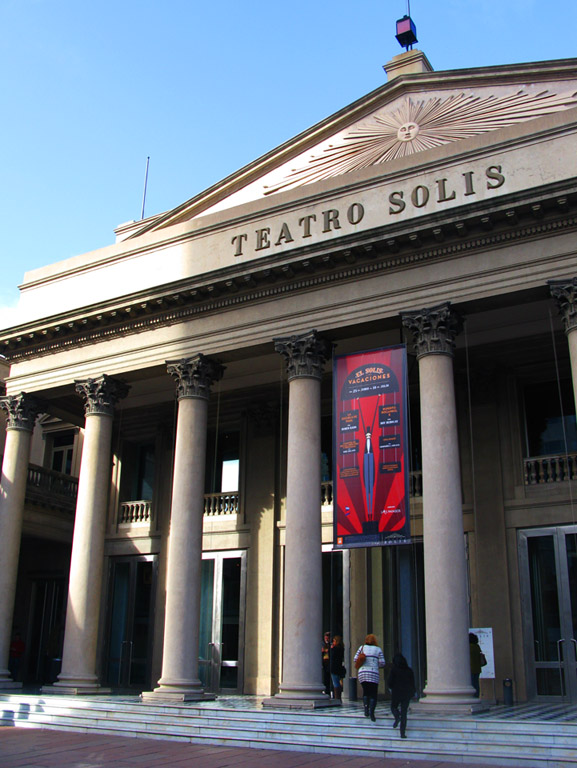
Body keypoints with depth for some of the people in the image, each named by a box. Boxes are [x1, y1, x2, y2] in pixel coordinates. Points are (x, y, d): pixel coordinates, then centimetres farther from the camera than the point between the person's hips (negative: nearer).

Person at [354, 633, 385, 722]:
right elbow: (382, 663, 0)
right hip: (373, 674, -2)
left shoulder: (362, 647, 8)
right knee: (373, 694, 0)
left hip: (362, 673, 2)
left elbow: (355, 659, 4)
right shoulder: (378, 649, 5)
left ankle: (366, 707, 2)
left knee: (365, 691, 20)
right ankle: (371, 711, -20)